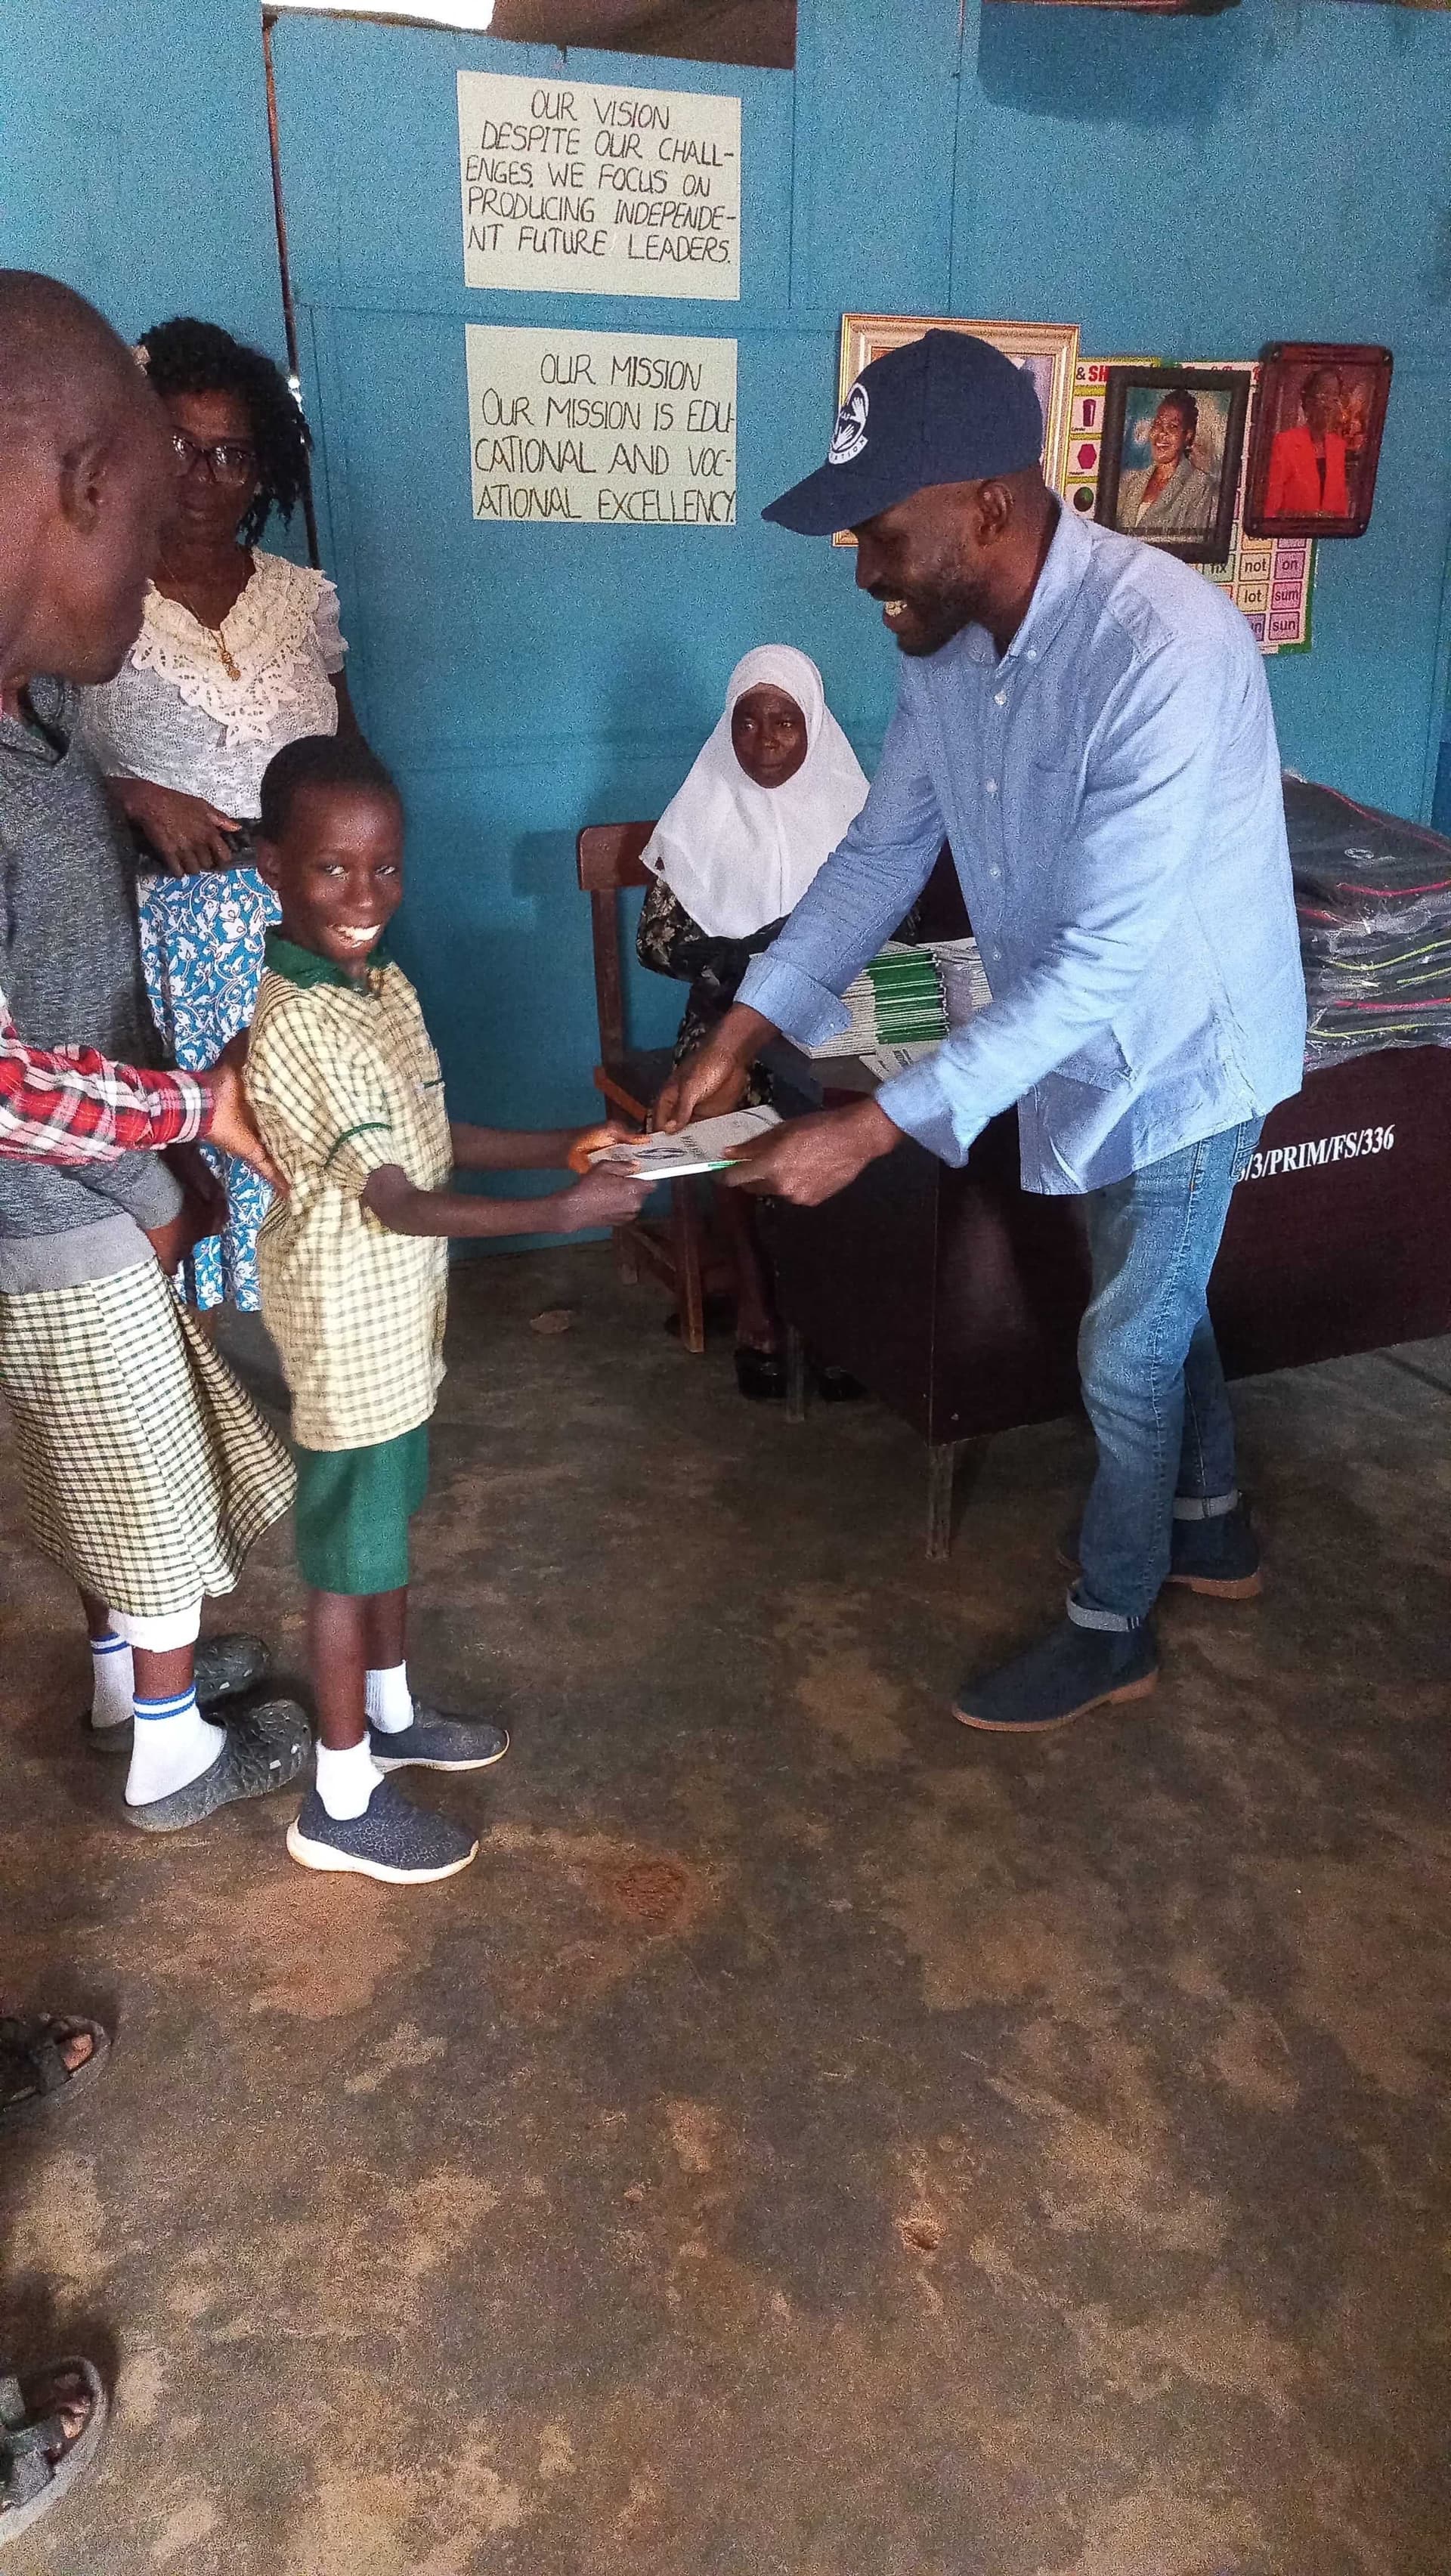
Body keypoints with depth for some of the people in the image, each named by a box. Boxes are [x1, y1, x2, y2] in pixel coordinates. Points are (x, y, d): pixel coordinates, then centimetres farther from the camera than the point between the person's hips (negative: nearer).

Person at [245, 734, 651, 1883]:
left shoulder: (388, 987, 3)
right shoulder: (295, 1025, -26)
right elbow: (395, 1202, -29)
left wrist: (565, 1145, 1)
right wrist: (564, 1212, -33)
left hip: (401, 1322, 9)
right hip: (348, 1336, -9)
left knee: (387, 1527, 23)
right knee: (347, 1555, 5)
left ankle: (391, 1717, 44)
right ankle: (343, 1803, 22)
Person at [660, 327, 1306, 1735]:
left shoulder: (1166, 646, -34)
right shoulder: (944, 638, -9)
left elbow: (1102, 961, -36)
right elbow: (880, 854, 1)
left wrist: (876, 1126, -37)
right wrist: (743, 1027, -9)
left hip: (1180, 1046, -7)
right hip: (1081, 1032, 7)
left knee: (1126, 1347, 6)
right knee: (1159, 1300, 23)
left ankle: (1110, 1628, 29)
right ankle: (1208, 1523, 48)